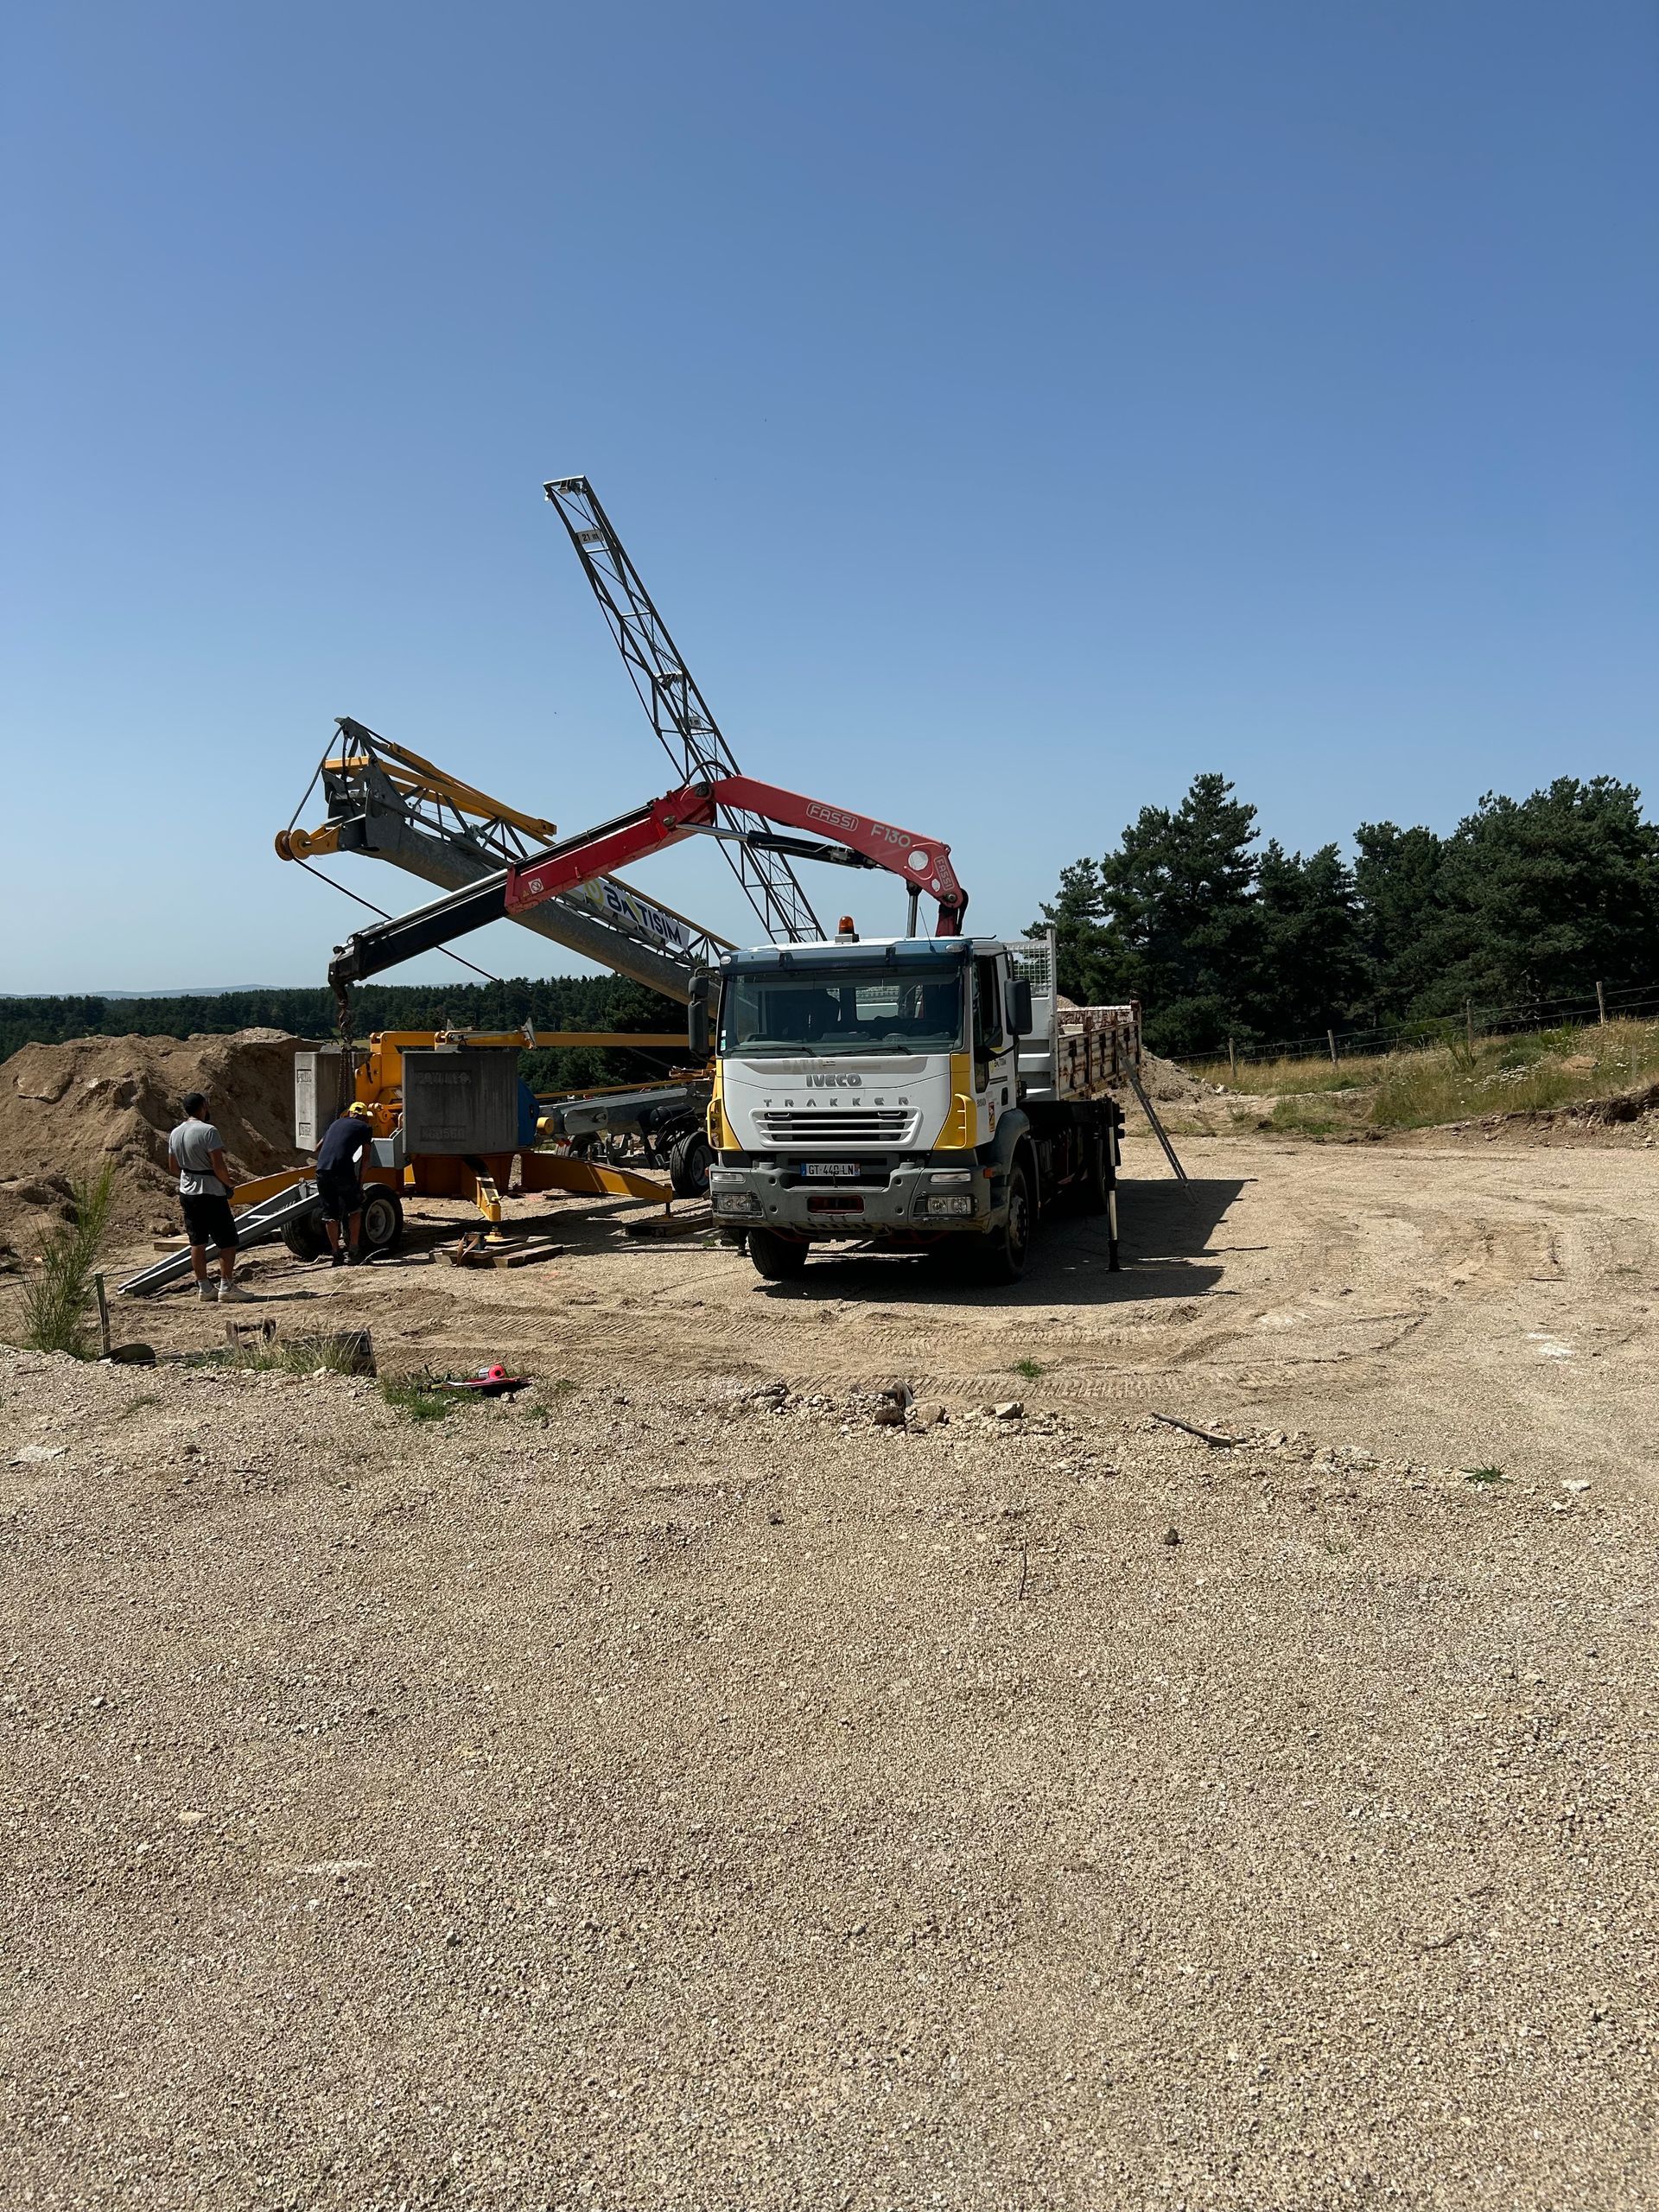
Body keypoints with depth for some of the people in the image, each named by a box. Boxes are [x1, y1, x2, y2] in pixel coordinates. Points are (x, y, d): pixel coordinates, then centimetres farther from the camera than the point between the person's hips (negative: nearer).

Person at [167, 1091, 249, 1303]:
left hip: (187, 1192, 7)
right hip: (211, 1193, -7)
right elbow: (218, 1166, -20)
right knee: (227, 1240, 1)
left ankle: (203, 1287, 14)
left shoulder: (175, 1133, 7)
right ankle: (226, 1286, 0)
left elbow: (173, 1167, 14)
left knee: (197, 1241, 11)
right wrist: (228, 1185, -6)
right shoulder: (208, 1131, -17)